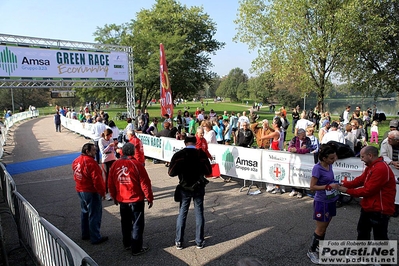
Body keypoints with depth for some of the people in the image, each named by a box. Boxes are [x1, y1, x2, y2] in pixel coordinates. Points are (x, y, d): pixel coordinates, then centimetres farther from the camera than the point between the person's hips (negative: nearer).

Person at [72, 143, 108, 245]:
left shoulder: (76, 161, 5)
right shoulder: (90, 162, -23)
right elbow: (96, 179, -23)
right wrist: (102, 191, -15)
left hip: (80, 190, 9)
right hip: (91, 192, -9)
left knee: (85, 212, 22)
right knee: (94, 215, 1)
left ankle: (85, 234, 35)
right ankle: (95, 238, 10)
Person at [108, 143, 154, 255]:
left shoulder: (115, 164, -3)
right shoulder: (136, 164, -17)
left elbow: (111, 183, 5)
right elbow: (145, 183, -16)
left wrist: (114, 197, 19)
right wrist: (150, 198, -5)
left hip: (122, 200, 5)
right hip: (136, 199, -5)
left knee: (125, 223, 21)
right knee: (137, 224, 7)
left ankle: (127, 244, 36)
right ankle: (136, 248, 14)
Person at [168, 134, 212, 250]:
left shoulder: (179, 155, -10)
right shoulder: (201, 154, -8)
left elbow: (171, 173, -10)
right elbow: (208, 171, -3)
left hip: (185, 189, 0)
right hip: (199, 188, 1)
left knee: (182, 214, 11)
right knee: (199, 214, 11)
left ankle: (179, 241, 17)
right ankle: (199, 241, 19)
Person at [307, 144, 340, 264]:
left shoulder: (329, 165, -1)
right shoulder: (317, 168, -23)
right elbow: (312, 187, -22)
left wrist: (335, 185, 1)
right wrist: (328, 186, -27)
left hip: (330, 201, 7)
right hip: (321, 202, -7)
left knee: (325, 227, 19)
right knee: (320, 229, 4)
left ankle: (319, 247, 37)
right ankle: (311, 251, 21)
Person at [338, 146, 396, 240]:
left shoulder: (381, 169, -27)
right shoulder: (371, 166, 8)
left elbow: (368, 190, -26)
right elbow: (360, 180, 9)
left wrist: (347, 191, -17)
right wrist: (344, 184, -4)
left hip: (379, 210, -11)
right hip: (368, 207, 11)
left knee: (379, 237, 3)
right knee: (362, 231, 25)